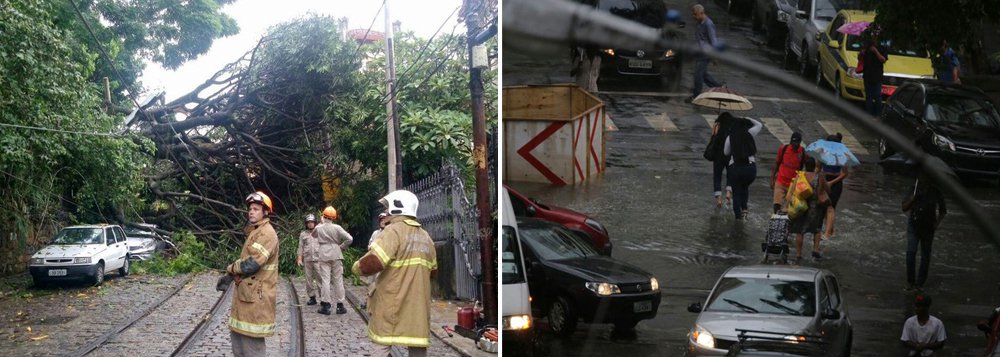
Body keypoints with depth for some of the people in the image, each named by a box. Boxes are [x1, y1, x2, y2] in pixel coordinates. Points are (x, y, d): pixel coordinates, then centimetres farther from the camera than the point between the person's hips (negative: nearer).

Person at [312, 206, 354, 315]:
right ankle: (340, 305, 6)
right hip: (336, 255, -1)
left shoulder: (319, 228, -3)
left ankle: (325, 305, -1)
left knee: (325, 279, 2)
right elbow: (349, 239, -13)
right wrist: (342, 247, 2)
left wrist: (321, 223, 23)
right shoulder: (337, 228, -8)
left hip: (324, 256, 1)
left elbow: (313, 235, 21)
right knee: (338, 280, 5)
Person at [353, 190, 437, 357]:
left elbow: (373, 262, -21)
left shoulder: (394, 231, -12)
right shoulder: (425, 236, 11)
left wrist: (357, 267, -2)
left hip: (391, 304, -6)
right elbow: (432, 270, 20)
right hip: (418, 305, 6)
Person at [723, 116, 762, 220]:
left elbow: (726, 152, 17)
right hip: (750, 166, 0)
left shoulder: (730, 137, 5)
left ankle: (738, 214, 9)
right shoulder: (749, 133, 1)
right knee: (745, 187, 26)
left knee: (736, 191, 15)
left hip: (734, 167, 0)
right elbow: (759, 125, 21)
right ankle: (744, 208, 11)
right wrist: (748, 119, 27)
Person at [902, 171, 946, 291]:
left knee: (925, 256, 5)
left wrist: (938, 222, -8)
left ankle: (919, 284, 15)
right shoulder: (914, 190, -2)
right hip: (913, 226, 0)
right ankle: (910, 281, -5)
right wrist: (911, 199, -17)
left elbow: (943, 210, 7)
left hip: (928, 228, 0)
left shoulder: (936, 192, -4)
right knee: (911, 252, -15)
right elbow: (904, 208, 1)